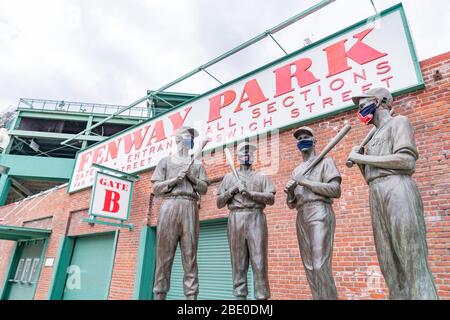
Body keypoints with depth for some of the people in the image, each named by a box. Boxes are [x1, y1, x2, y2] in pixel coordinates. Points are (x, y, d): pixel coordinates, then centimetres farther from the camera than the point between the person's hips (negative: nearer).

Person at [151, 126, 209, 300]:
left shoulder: (197, 164, 22)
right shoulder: (165, 161, 17)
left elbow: (204, 188, 12)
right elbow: (156, 188, 8)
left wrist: (192, 177, -3)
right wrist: (175, 179, -5)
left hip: (190, 207, 2)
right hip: (169, 206, -1)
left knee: (190, 254, -3)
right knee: (164, 253, -4)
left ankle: (191, 295, -2)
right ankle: (159, 294, 3)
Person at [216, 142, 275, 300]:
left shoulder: (262, 177, 17)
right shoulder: (229, 177, 19)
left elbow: (271, 198, 3)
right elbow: (219, 203, 13)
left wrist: (251, 194, -10)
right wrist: (232, 190, -2)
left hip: (256, 218, -1)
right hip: (235, 219, 1)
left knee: (259, 260, -5)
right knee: (238, 261, 1)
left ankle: (262, 296, 0)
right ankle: (240, 296, 7)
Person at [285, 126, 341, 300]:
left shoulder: (325, 162, 9)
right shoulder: (296, 171, 25)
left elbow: (336, 190, -6)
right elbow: (291, 204, 22)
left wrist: (306, 182, -11)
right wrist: (290, 192, -1)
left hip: (319, 213, -6)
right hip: (301, 217, 6)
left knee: (320, 265, -15)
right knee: (309, 267, 6)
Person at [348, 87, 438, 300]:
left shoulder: (398, 122, 8)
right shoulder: (374, 139, 28)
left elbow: (407, 160, -9)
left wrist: (363, 157, -5)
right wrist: (359, 161, 11)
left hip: (397, 191, -8)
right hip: (377, 200, 8)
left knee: (412, 264, -10)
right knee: (390, 266, 4)